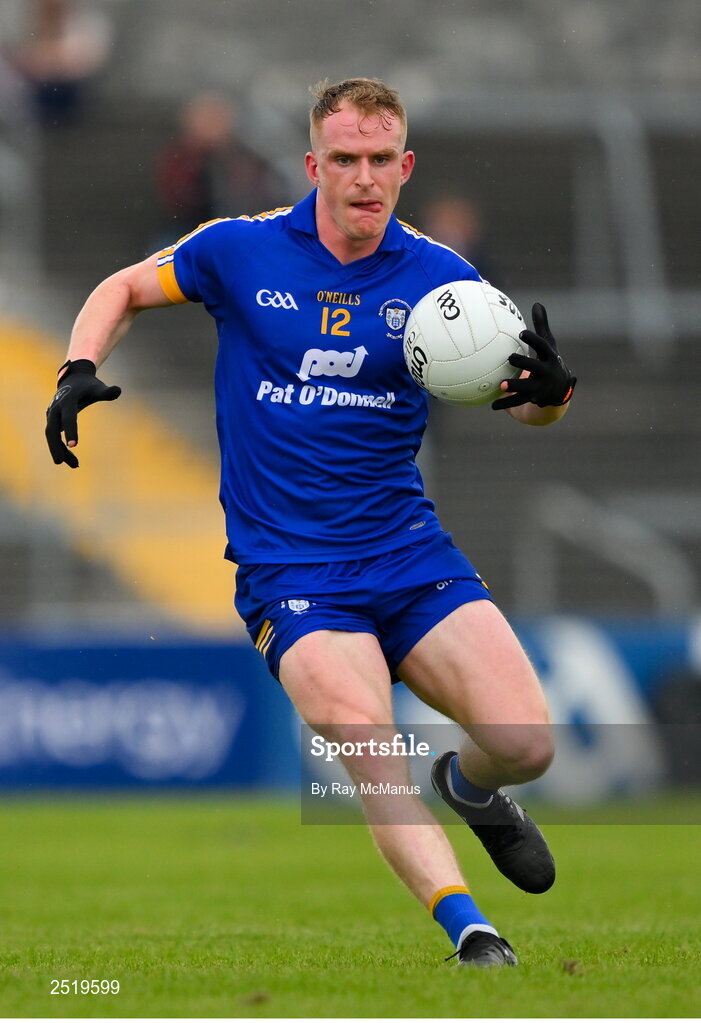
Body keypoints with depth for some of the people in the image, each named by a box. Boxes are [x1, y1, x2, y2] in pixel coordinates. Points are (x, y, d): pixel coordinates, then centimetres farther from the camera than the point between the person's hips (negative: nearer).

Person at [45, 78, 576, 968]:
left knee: (525, 742, -12)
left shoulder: (438, 276, 3)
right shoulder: (240, 251, -1)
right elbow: (123, 289, 16)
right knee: (364, 737, -30)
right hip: (288, 573, -2)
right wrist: (80, 372, -3)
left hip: (411, 555, 2)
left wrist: (549, 386, -14)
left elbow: (529, 404, 10)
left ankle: (469, 784, 25)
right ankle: (469, 933, -33)